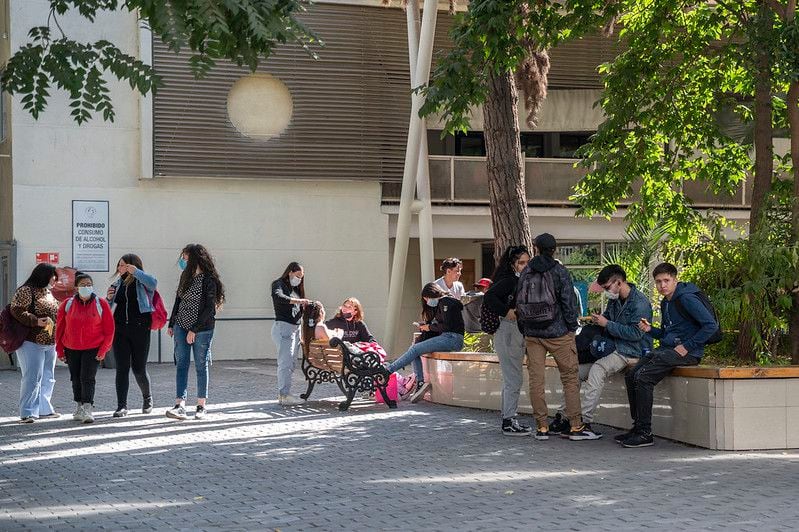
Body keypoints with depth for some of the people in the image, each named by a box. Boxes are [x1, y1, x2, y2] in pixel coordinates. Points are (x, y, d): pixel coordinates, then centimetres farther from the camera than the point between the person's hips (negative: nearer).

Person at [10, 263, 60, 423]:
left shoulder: (48, 293, 18)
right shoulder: (26, 291, -9)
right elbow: (17, 311, -18)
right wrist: (36, 321, -26)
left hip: (50, 342, 9)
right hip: (32, 343, -9)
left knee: (47, 378, 14)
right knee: (32, 377, -10)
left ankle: (44, 409, 23)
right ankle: (28, 413, -8)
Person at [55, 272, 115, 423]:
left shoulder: (101, 304, -4)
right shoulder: (67, 304, 0)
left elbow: (109, 329, -3)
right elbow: (59, 327, 7)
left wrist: (103, 349, -8)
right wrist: (59, 349, 6)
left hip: (93, 349, -3)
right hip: (71, 349, 3)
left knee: (87, 378, -12)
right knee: (76, 379, 11)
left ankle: (88, 409, -13)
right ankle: (79, 407, 25)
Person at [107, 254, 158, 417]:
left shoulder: (141, 283, -1)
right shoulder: (117, 284, 14)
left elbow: (153, 283, -25)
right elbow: (110, 309, 22)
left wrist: (135, 271, -22)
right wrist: (109, 298, 1)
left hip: (140, 330, -4)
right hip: (120, 330, 4)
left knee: (139, 368, 3)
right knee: (122, 368, -3)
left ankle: (147, 397, 30)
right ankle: (122, 406, -4)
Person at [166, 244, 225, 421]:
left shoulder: (209, 280, -12)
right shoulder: (186, 276, 8)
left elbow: (209, 308, -15)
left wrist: (195, 329, -18)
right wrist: (171, 324, 14)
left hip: (202, 329, -6)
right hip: (181, 326, 6)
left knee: (201, 365, 4)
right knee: (181, 364, -4)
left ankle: (202, 405, 14)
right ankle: (180, 405, -10)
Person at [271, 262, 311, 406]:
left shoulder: (295, 289, 22)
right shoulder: (278, 284, -3)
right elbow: (278, 297, -25)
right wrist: (299, 301, -26)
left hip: (296, 328, 9)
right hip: (283, 326, -9)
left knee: (291, 363, 8)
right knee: (285, 362, -12)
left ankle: (282, 394, 12)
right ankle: (284, 395, -14)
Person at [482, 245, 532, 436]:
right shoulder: (508, 281, -13)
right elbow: (489, 297, -25)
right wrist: (507, 311, -22)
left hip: (519, 332, 10)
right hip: (508, 330, -10)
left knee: (510, 379, 14)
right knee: (514, 379, -9)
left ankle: (508, 420, 21)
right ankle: (509, 422, -5)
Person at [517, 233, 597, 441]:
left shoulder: (526, 273, 5)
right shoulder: (559, 271, -6)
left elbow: (519, 303, 9)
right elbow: (569, 301, -8)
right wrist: (572, 327, 1)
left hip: (532, 334, 3)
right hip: (558, 333, -3)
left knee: (536, 379, 6)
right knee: (570, 377, 3)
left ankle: (542, 427, 6)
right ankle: (575, 427, 0)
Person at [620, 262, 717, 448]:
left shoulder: (687, 298, -12)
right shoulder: (665, 303, 18)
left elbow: (711, 325, -18)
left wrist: (687, 346, -18)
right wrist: (650, 329, 5)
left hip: (686, 353, -10)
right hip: (666, 349, 10)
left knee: (643, 376, -22)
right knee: (631, 375, -1)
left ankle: (645, 433, -18)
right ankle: (638, 426, 4)